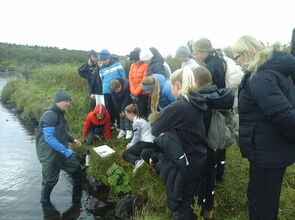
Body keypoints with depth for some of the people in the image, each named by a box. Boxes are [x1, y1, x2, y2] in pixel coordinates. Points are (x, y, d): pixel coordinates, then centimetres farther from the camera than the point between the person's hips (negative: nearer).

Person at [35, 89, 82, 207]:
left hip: (60, 151, 9)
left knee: (75, 166, 21)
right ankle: (45, 201, 31)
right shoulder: (50, 115, -24)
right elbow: (49, 138, -30)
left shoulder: (59, 114, 8)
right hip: (49, 154, -9)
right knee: (50, 180, 6)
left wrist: (72, 139, 11)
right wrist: (65, 151, -29)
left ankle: (79, 187, 46)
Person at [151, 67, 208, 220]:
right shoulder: (197, 102, 1)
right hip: (200, 157, 8)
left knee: (181, 203, 13)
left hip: (186, 162, -8)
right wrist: (168, 130, -1)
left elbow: (154, 131, -16)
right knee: (191, 197, 27)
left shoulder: (177, 107, -24)